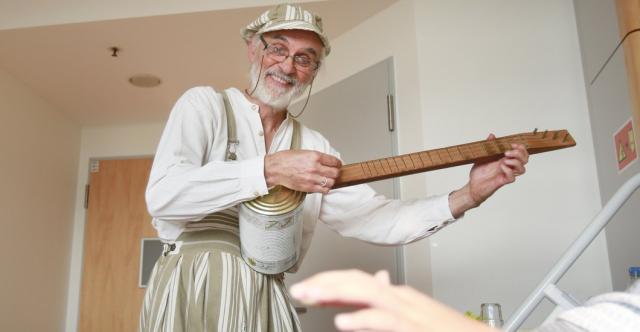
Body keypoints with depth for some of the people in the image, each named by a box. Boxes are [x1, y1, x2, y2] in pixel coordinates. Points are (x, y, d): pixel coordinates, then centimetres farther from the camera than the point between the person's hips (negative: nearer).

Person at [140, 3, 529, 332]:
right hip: (193, 293, -3)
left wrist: (469, 195, -5)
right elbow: (162, 196, -16)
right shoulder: (204, 104, -1)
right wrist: (269, 170, -22)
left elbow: (375, 218, 4)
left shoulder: (314, 145, 9)